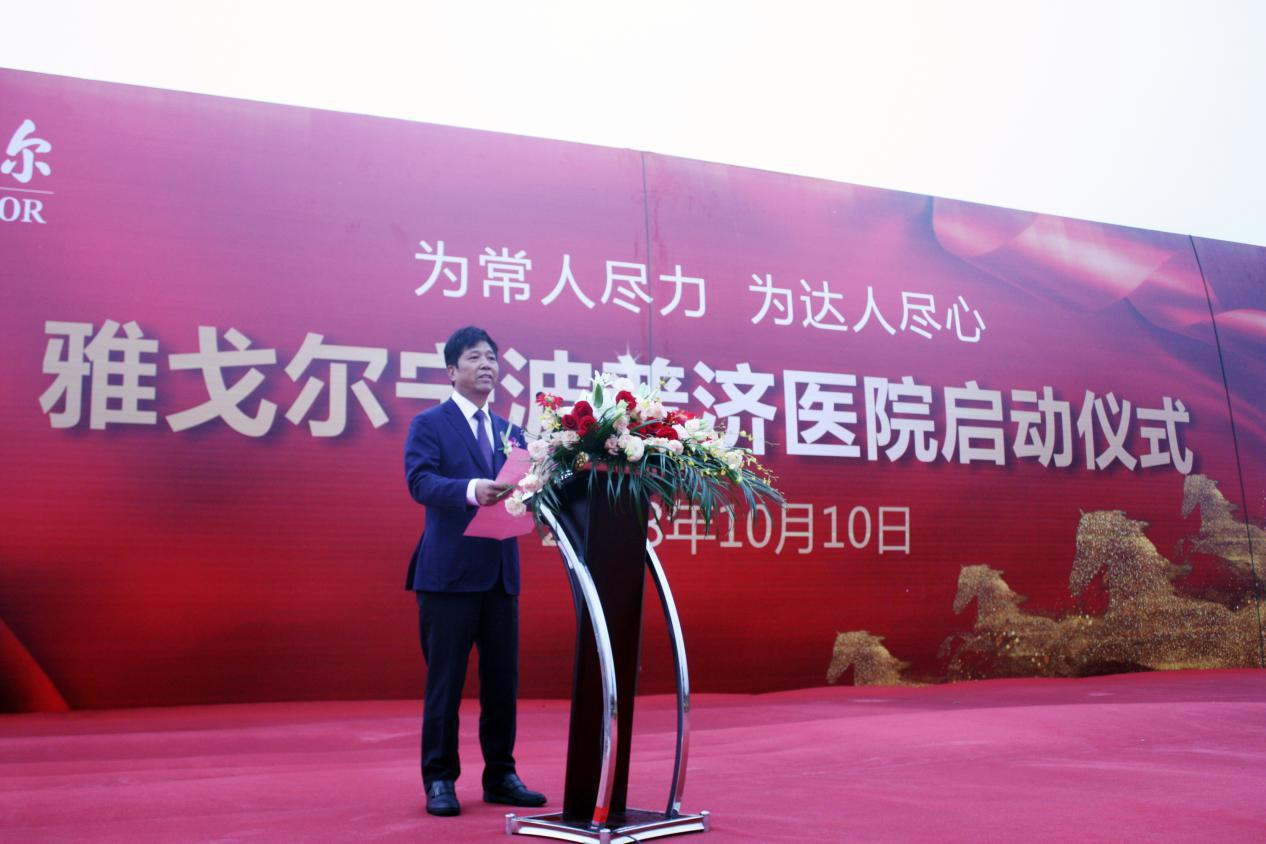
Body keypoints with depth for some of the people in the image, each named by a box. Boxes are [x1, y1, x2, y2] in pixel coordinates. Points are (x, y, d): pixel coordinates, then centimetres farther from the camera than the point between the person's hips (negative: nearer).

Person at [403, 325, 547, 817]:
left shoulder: (511, 432, 17)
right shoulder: (429, 424, -1)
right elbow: (419, 481, -16)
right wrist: (470, 490, -33)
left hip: (501, 573, 6)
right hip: (449, 572, -5)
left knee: (503, 681, 10)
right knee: (445, 682, 1)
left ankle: (500, 776, 21)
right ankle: (439, 780, 13)